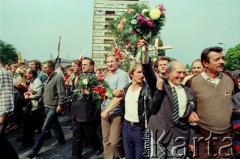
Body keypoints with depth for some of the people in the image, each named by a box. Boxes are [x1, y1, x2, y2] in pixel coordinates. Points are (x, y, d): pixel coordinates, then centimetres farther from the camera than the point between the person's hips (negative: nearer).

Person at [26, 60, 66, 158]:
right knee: (54, 124, 21)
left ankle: (35, 150, -3)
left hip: (54, 107, -9)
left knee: (45, 129, -7)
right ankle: (61, 140, 39)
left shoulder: (58, 78, -17)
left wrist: (60, 105, -22)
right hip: (47, 106, 9)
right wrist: (44, 101, 17)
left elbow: (62, 93, -20)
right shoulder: (48, 78, 10)